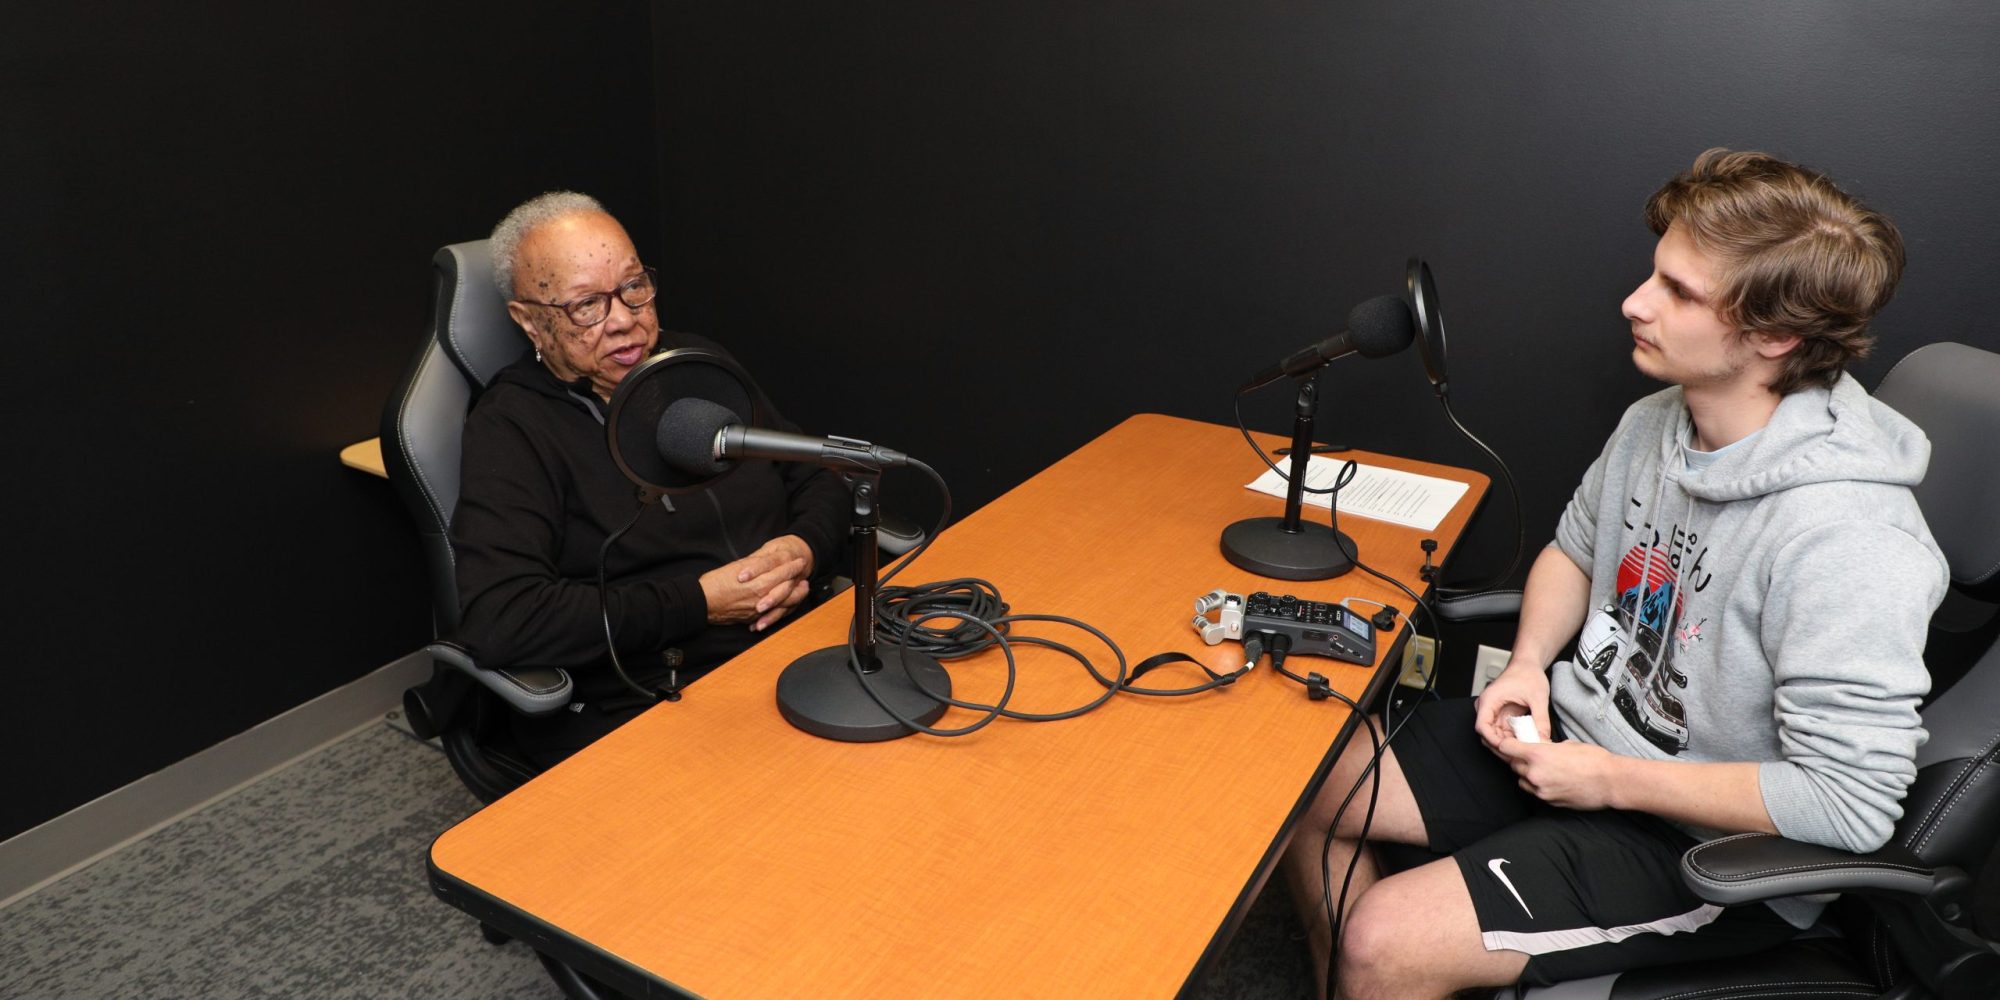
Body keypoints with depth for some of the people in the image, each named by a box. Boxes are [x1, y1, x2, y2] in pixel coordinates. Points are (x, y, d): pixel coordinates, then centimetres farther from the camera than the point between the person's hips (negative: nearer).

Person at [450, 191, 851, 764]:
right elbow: (497, 621, -18)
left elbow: (821, 480, 22)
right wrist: (698, 603, -15)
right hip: (634, 714, -5)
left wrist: (805, 548, -3)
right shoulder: (509, 429, -3)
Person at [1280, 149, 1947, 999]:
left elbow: (1852, 804, -26)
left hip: (1707, 848, -7)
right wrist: (1528, 664, -4)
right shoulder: (1656, 422, -4)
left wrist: (1612, 781, -20)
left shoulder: (1847, 542, -29)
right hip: (1573, 730, 8)